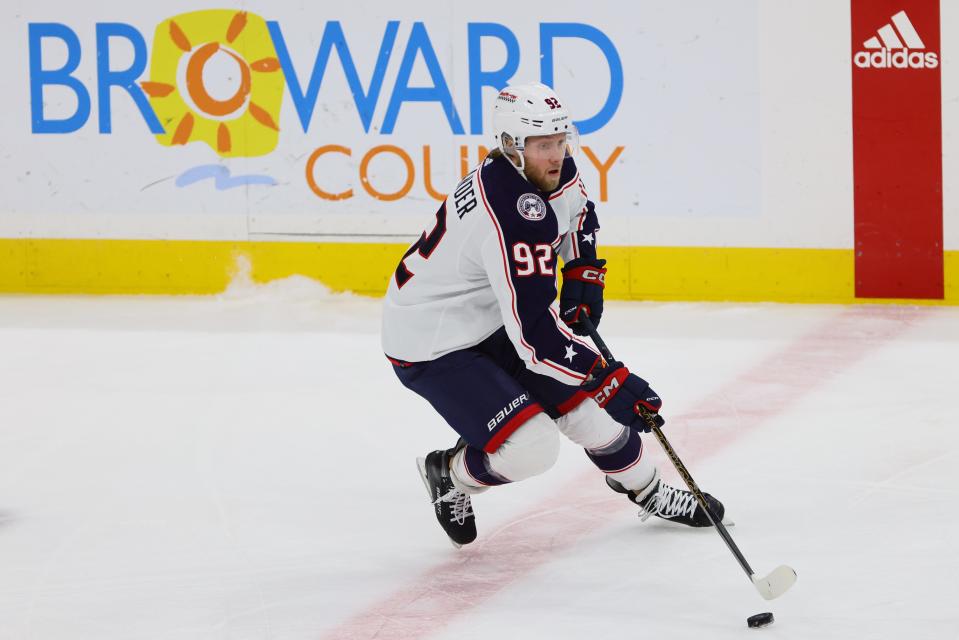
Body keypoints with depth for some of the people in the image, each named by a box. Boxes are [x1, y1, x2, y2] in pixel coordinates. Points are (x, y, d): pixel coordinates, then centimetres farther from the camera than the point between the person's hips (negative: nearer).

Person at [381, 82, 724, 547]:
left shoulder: (552, 171, -7)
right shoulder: (510, 216, -35)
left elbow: (577, 211, 21)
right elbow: (535, 332, -36)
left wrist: (583, 273, 6)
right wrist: (609, 380, -33)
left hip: (488, 321, 9)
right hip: (430, 347, -9)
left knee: (582, 400, 10)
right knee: (531, 448, -19)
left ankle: (647, 491, 32)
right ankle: (449, 475, 10)